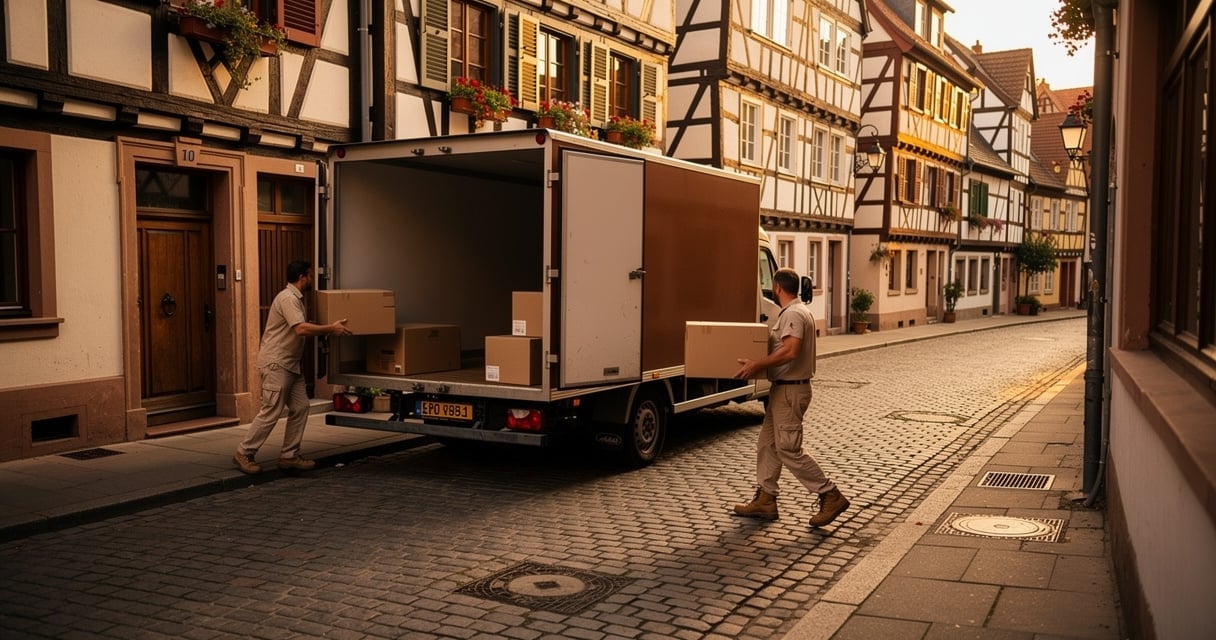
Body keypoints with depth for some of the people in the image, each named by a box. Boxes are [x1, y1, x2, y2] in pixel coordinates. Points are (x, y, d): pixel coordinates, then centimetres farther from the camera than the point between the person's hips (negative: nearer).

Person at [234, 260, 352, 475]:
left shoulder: (297, 298, 16)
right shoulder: (288, 298, -17)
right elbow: (301, 329, -29)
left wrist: (330, 328, 26)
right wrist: (331, 328, -24)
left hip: (291, 364, 10)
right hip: (275, 363, -10)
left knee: (300, 407, 6)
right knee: (271, 411, -7)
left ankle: (289, 455, 11)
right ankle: (244, 453, 4)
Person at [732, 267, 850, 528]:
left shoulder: (793, 314, -18)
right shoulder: (797, 312, 15)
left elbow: (790, 351, -31)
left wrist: (757, 365, -28)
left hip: (790, 390, -11)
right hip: (783, 389, 11)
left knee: (789, 448, -7)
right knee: (767, 443, 13)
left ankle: (830, 496, 0)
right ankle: (765, 500, 19)